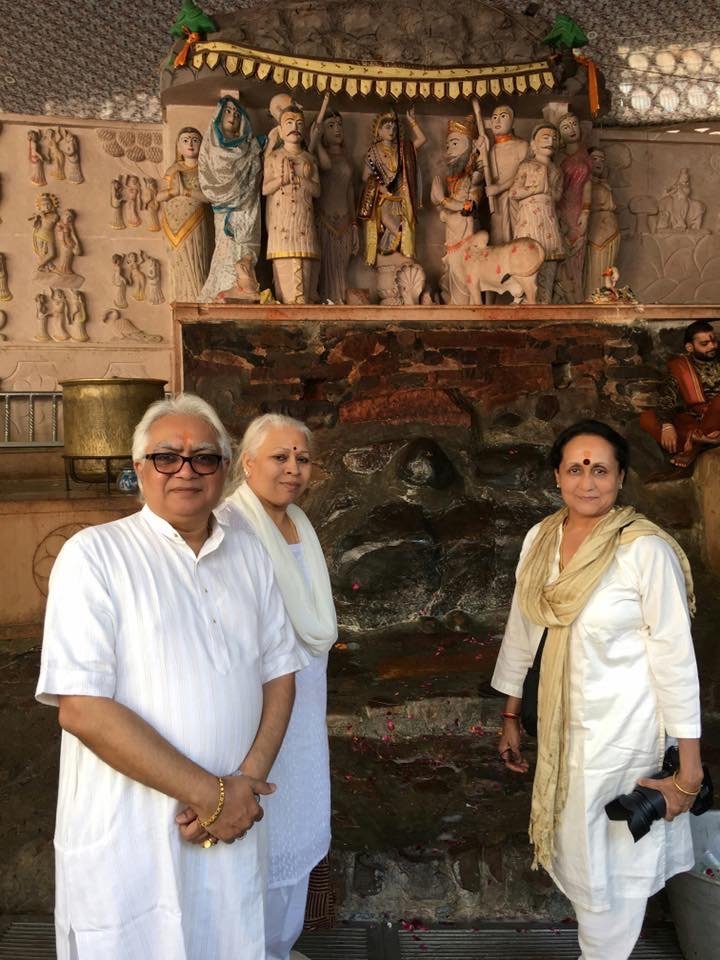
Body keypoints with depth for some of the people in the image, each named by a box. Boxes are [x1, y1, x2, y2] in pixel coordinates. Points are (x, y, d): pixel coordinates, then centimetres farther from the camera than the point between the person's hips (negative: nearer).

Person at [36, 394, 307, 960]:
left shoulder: (249, 552, 4)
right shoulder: (95, 555, -11)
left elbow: (279, 673, 6)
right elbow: (81, 708, -18)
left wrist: (248, 780, -9)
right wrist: (210, 793, -16)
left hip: (231, 831, 4)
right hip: (126, 843, -4)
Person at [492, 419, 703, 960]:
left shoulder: (647, 549, -20)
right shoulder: (541, 538, -2)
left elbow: (676, 658, -17)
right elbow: (522, 630, 6)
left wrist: (689, 768, -14)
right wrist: (511, 717, 12)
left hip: (626, 727, -6)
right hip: (563, 719, 6)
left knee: (613, 861, 12)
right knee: (570, 855, 22)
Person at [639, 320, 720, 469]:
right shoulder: (680, 368, 7)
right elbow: (667, 400, -5)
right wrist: (667, 425, -25)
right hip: (689, 422, 1)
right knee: (646, 417, -22)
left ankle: (693, 445, -27)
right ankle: (694, 447, -34)